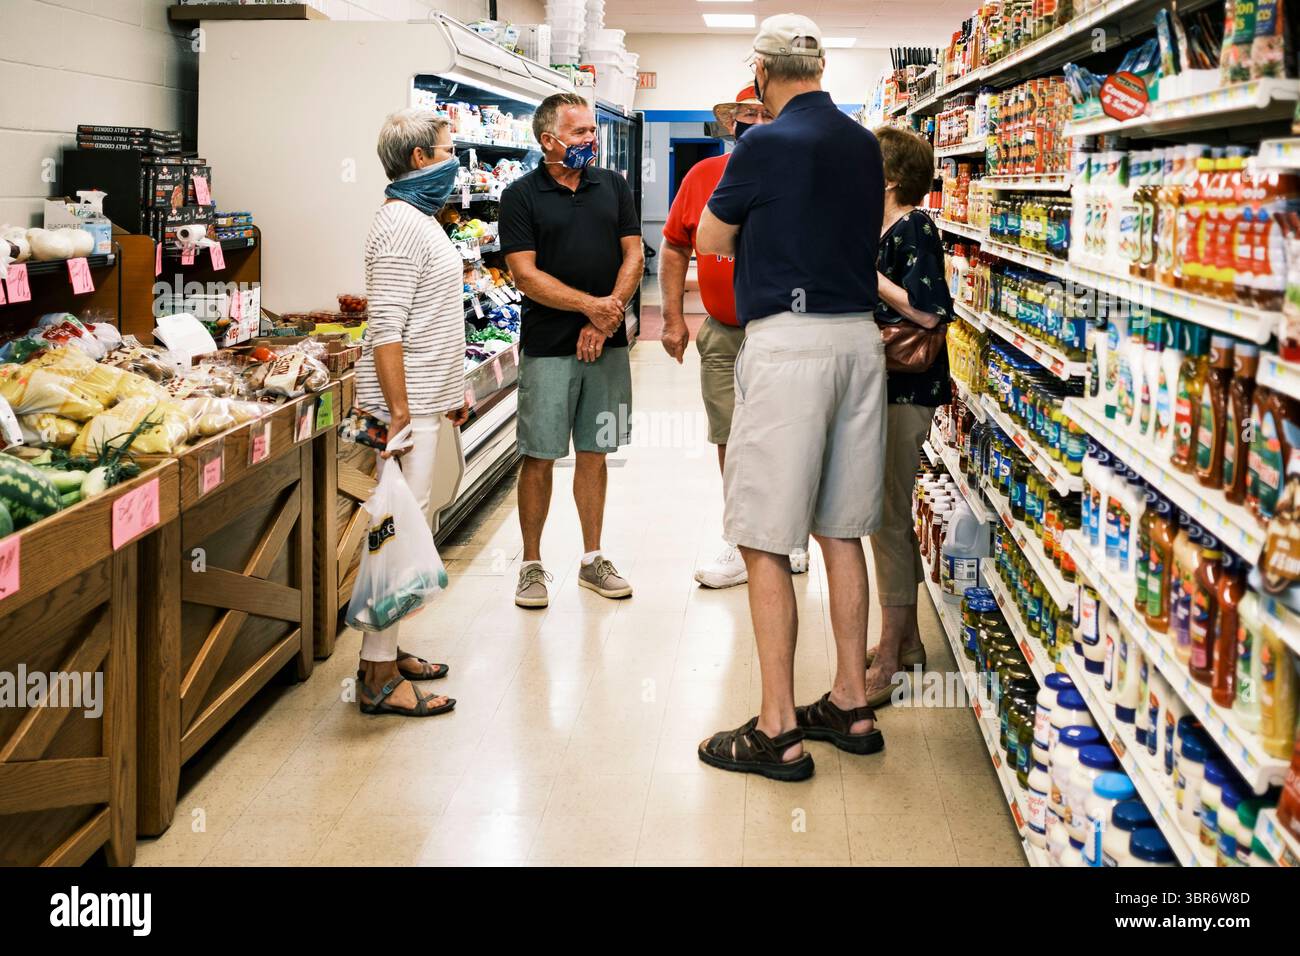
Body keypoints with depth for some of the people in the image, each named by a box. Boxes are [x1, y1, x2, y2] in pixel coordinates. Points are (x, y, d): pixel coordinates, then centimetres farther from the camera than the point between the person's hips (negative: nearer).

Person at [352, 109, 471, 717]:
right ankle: (377, 676, -4)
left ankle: (388, 651, 22)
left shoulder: (419, 217, 18)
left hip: (422, 397, 10)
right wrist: (397, 410, -23)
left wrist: (452, 391, 24)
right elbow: (387, 326, -21)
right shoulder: (401, 222, -15)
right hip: (406, 403, -10)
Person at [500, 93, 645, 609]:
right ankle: (532, 564, 11)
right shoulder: (521, 196, -2)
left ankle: (593, 558, 20)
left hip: (606, 343, 3)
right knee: (539, 456, 0)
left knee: (594, 451, 10)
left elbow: (633, 256, 5)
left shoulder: (613, 186, 9)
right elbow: (525, 275, -9)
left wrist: (604, 321, -7)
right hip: (547, 346, -3)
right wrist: (591, 305, -17)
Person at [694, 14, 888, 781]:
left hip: (789, 342, -7)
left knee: (767, 542, -2)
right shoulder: (865, 145, 10)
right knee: (842, 532, 14)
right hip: (860, 337, 7)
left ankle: (778, 733, 0)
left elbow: (712, 243, 2)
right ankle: (851, 705, 21)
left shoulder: (766, 146, -10)